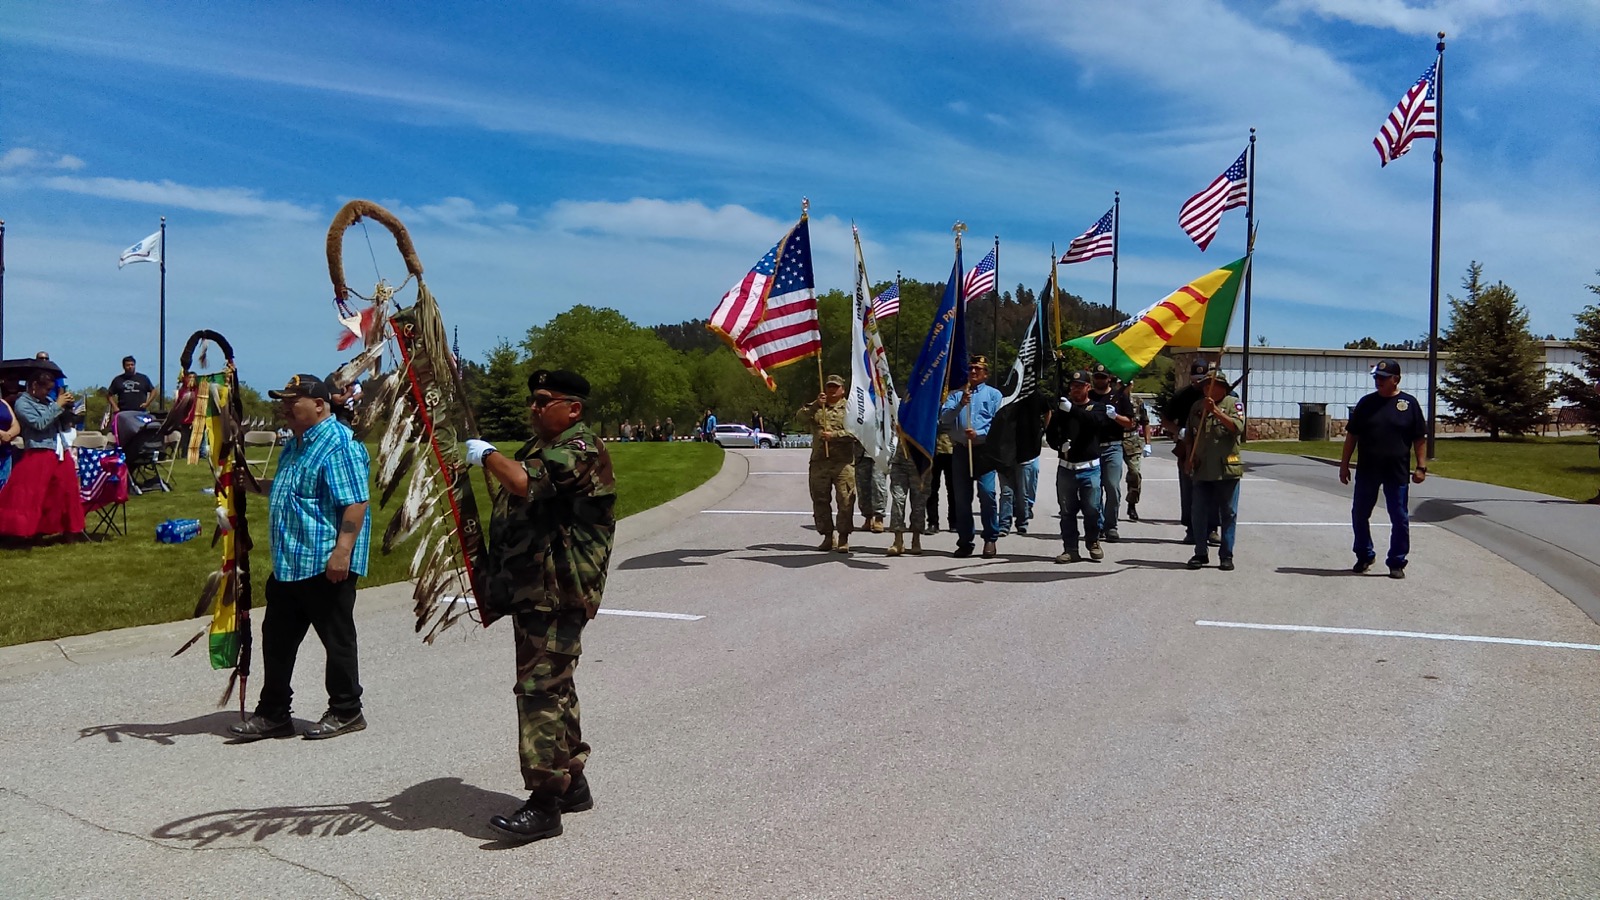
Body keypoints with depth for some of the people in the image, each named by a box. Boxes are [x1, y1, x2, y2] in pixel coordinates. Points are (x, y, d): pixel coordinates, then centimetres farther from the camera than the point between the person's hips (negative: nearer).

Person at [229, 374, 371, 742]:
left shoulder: (339, 442, -15)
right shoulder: (295, 443, 18)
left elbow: (355, 502, -22)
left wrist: (342, 551, -28)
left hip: (326, 565, -10)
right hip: (288, 564, 10)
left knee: (337, 639, 2)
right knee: (277, 638, 14)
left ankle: (346, 712, 15)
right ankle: (273, 714, 24)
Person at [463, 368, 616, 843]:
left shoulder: (580, 449, -12)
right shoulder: (539, 447, 21)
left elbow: (525, 482, -29)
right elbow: (518, 505, 29)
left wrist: (488, 456, -12)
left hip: (557, 592, -11)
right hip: (533, 590, 11)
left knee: (541, 689, -12)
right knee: (554, 687, 16)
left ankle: (545, 803, -9)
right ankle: (572, 784, 27)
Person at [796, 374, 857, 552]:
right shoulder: (815, 408, 18)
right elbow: (800, 419, 0)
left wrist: (834, 435, -14)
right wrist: (815, 405, -12)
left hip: (843, 462, -3)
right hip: (819, 461, 3)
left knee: (845, 501, -7)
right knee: (820, 500, 5)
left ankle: (843, 538, -1)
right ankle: (827, 536, 15)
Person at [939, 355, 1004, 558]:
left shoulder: (993, 395, 10)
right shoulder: (956, 395, 17)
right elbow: (944, 419, 2)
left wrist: (978, 434, -14)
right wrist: (960, 404, -13)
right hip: (961, 450, 3)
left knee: (987, 493, -13)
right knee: (961, 497, 4)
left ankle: (990, 539, -4)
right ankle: (965, 540, 12)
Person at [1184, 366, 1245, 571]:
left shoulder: (1233, 403, 0)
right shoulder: (1197, 407, 13)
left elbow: (1238, 427, -17)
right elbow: (1190, 436, 23)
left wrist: (1216, 411, -24)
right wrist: (1189, 458, 11)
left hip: (1226, 469, -4)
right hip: (1201, 469, 4)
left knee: (1228, 514, 2)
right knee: (1199, 513, 4)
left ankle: (1226, 555, 9)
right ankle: (1201, 553, 14)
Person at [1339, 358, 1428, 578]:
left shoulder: (1409, 404, 0)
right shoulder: (1366, 403, 5)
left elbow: (1420, 439, 1)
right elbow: (1351, 435, 7)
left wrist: (1421, 466, -5)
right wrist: (1344, 464, 4)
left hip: (1397, 472, -2)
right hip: (1366, 471, 2)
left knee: (1400, 518, 3)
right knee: (1359, 514, 9)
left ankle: (1397, 563, 14)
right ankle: (1364, 556, 26)